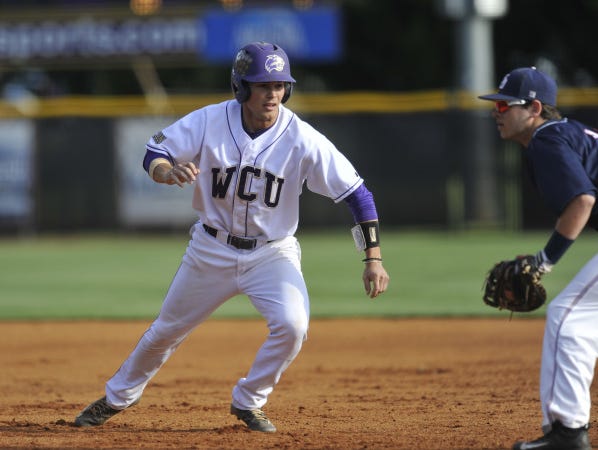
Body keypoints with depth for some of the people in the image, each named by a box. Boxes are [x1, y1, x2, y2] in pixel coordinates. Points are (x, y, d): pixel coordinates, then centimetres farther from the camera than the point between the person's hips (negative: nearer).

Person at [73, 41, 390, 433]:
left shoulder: (303, 140, -20)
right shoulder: (208, 122, -17)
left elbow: (356, 193, -18)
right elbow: (153, 154, -11)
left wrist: (373, 258, -24)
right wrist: (169, 171, -37)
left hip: (273, 253, -1)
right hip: (212, 250, 1)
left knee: (292, 324, -24)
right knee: (167, 330, 13)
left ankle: (248, 402, 1)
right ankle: (118, 397, 38)